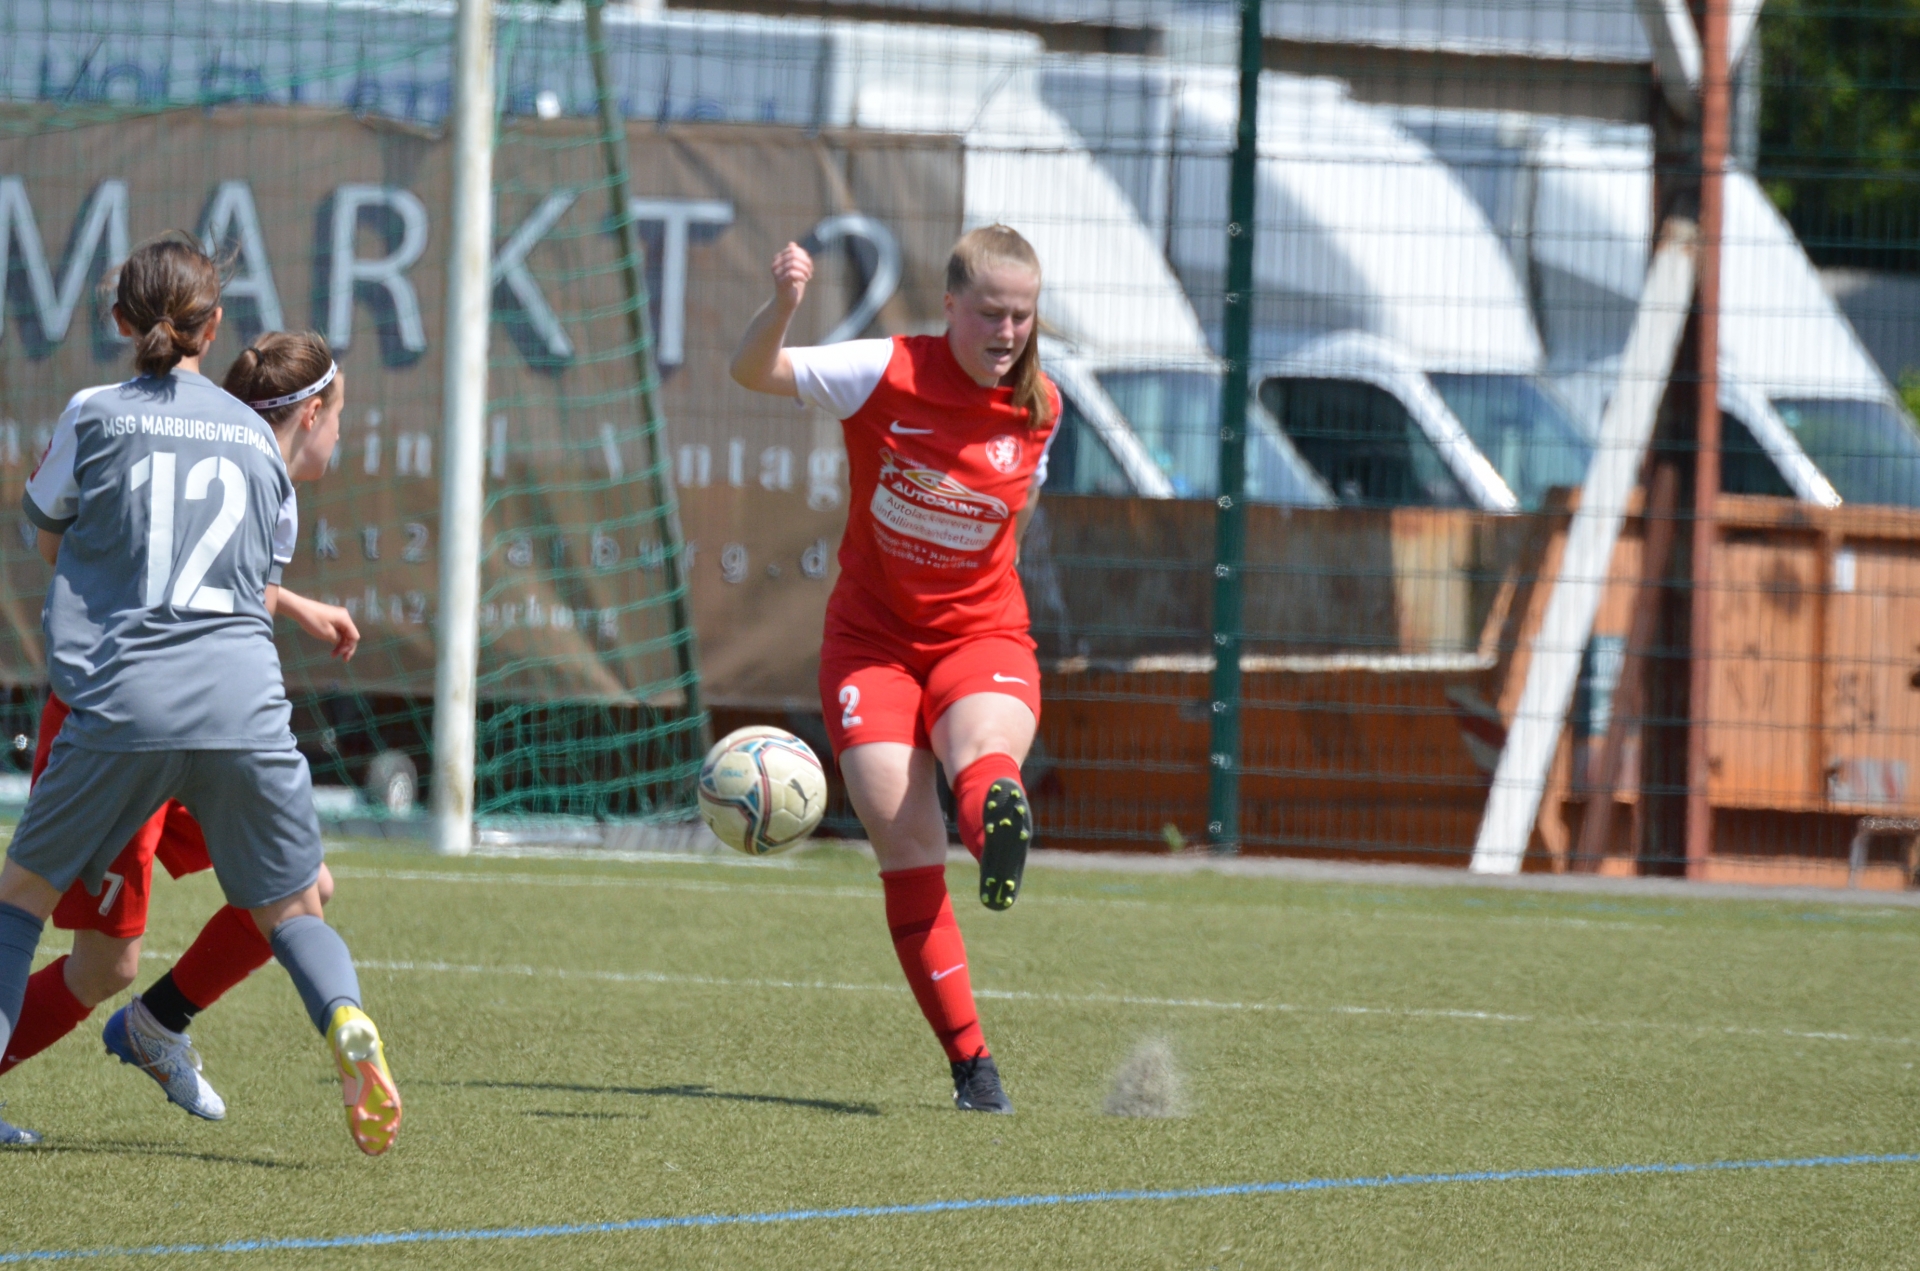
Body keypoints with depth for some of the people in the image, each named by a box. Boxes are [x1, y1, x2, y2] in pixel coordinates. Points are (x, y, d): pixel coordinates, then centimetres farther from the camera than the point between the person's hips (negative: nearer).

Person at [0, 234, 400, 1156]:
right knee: (291, 908, 12)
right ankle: (346, 1022, -18)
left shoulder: (95, 415, 6)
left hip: (124, 701, -2)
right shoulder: (256, 438, 16)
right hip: (245, 701, 2)